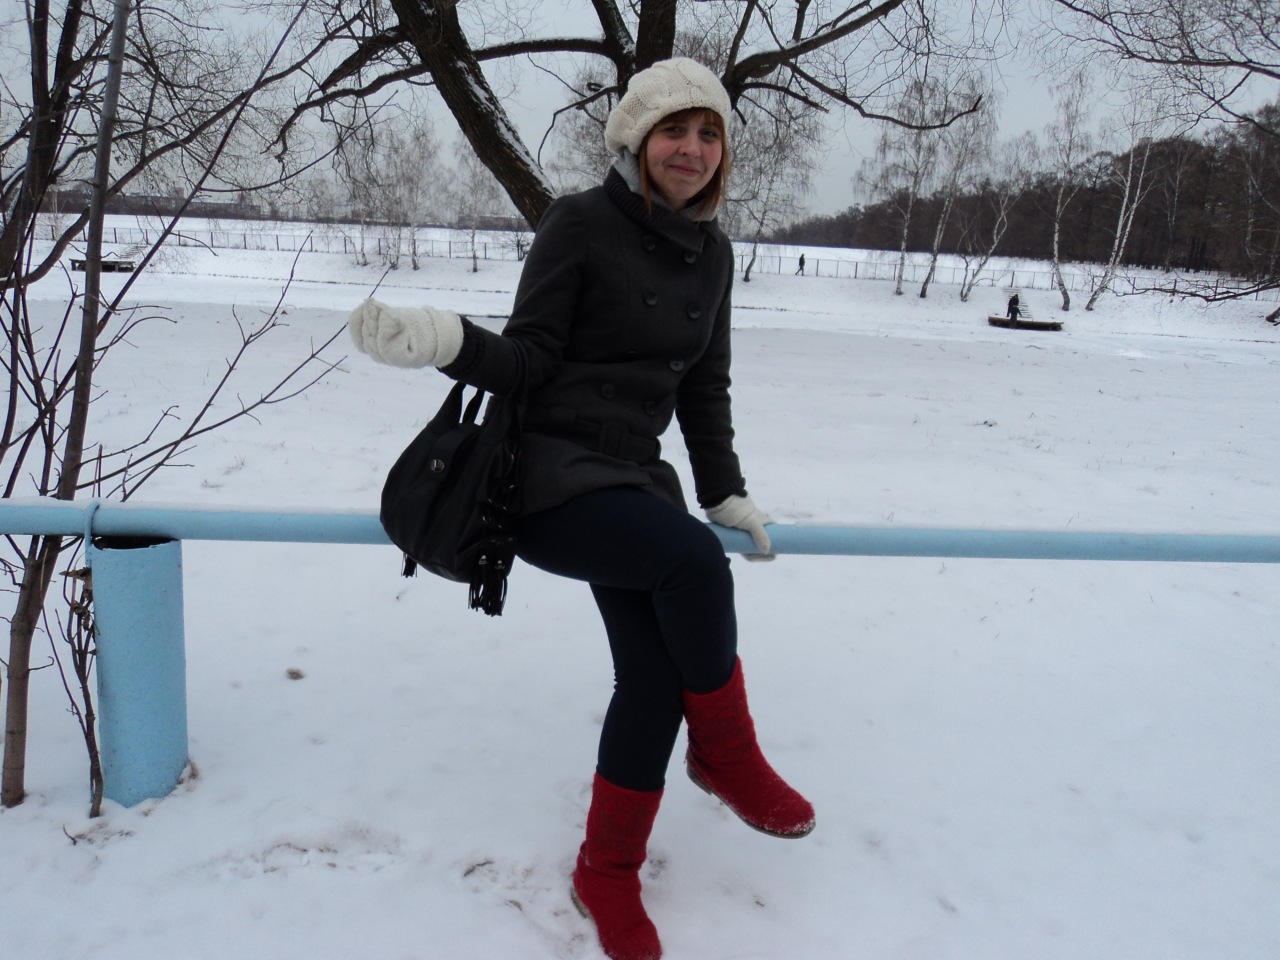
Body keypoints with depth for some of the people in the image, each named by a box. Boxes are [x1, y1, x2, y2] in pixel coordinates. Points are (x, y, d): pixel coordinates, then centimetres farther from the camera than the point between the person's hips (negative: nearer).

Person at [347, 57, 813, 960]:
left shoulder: (711, 253, 11)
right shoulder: (580, 223, -8)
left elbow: (704, 388, 16)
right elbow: (528, 361, -8)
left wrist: (726, 492, 10)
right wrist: (446, 341, -27)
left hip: (631, 478, 6)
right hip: (547, 474, -6)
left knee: (653, 675, -10)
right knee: (693, 559, -30)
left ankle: (609, 871, 10)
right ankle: (728, 755, -4)